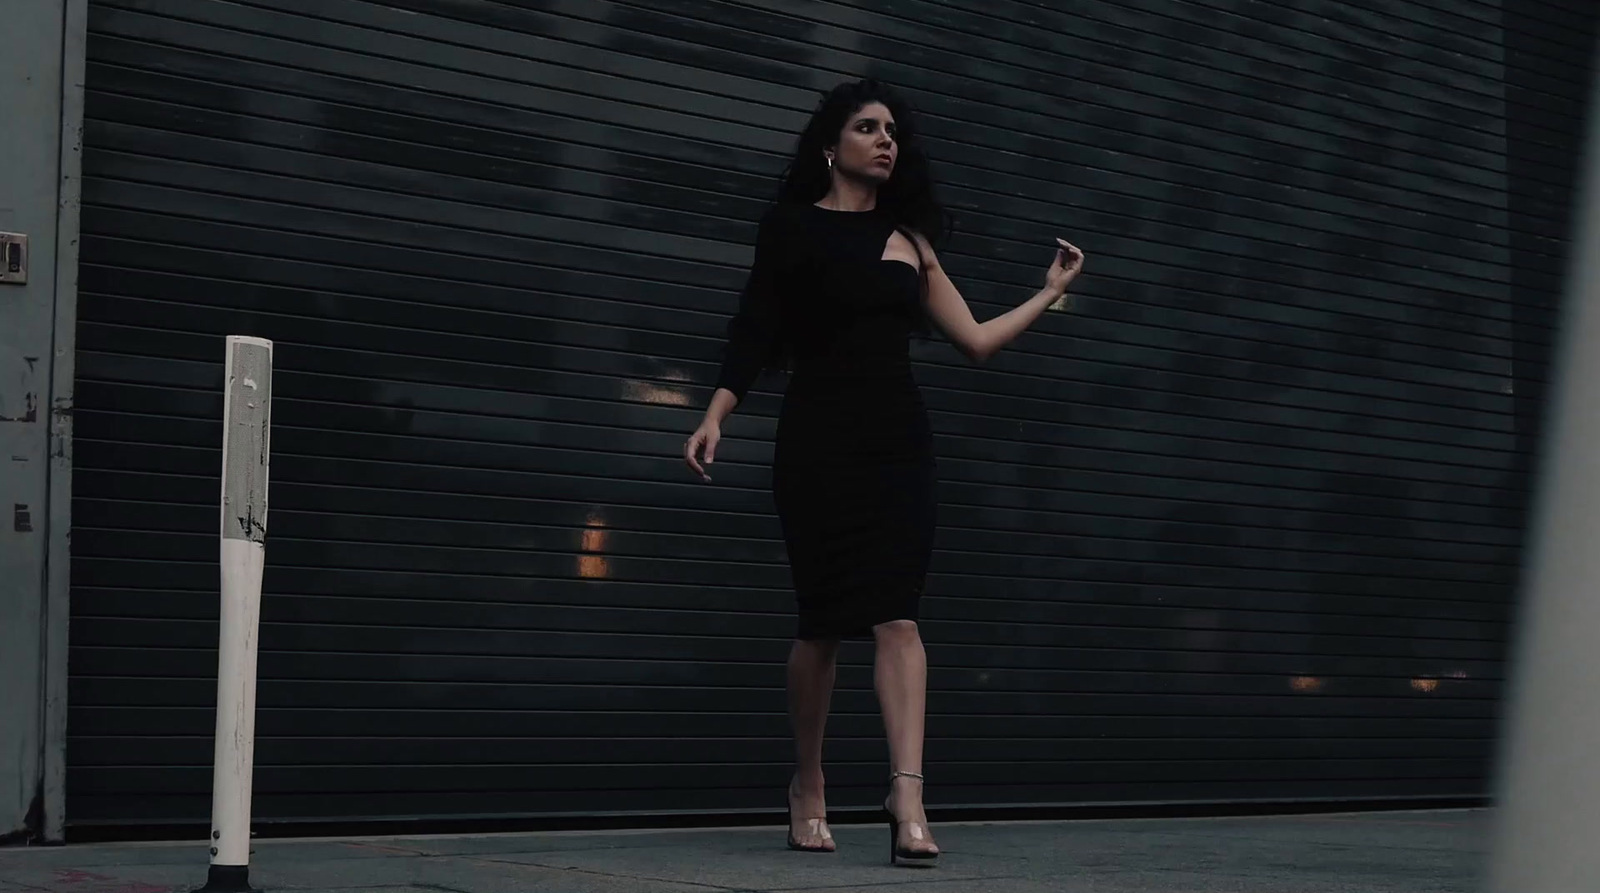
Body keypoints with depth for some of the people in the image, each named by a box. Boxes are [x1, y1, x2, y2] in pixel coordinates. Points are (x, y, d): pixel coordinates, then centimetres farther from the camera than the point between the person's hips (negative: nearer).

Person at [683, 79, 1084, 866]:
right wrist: (715, 415, -17)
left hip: (899, 439, 3)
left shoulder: (909, 240, 16)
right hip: (819, 439, -3)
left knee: (895, 616, -10)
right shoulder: (793, 226, 4)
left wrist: (1050, 293, 20)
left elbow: (976, 342, 17)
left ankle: (908, 795, -21)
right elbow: (755, 331, -4)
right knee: (823, 622, 1)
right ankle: (808, 787, 19)